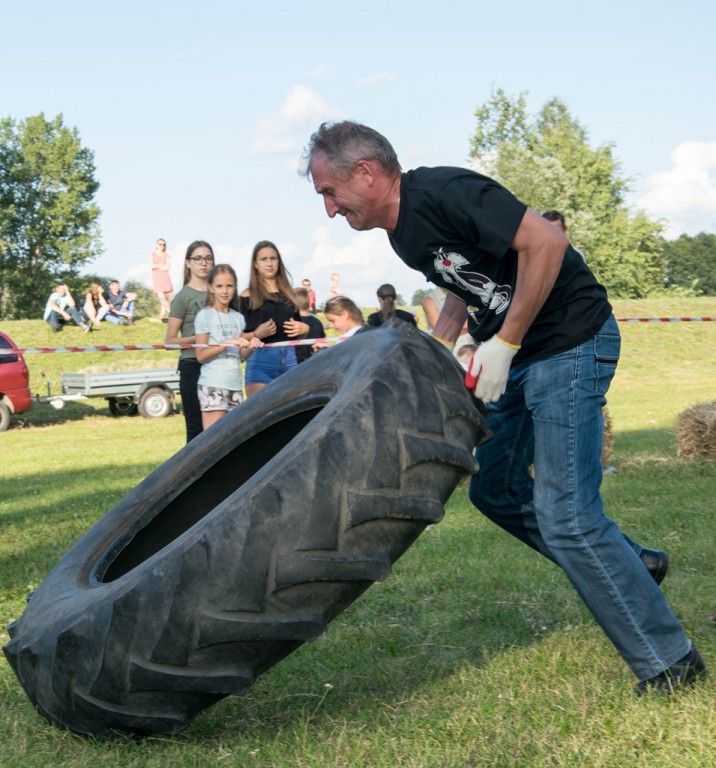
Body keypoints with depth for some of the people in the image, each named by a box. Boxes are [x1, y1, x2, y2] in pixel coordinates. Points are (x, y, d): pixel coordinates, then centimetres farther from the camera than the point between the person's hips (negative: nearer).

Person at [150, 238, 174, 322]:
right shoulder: (152, 254, 10)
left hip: (165, 277, 1)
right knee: (161, 297, -15)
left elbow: (167, 267, -4)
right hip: (156, 278, -1)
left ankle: (161, 317, 3)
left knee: (165, 298, -2)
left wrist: (156, 267, -3)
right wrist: (161, 265, -3)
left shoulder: (167, 256, 10)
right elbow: (151, 266, -4)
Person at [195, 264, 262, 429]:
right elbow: (201, 356, -9)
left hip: (235, 384, 6)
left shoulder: (238, 318, 13)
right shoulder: (205, 315, -3)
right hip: (212, 385, -6)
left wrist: (250, 347, -5)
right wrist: (227, 343, -19)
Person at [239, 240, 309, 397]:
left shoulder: (288, 294, 18)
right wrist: (257, 334, -19)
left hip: (290, 360, 5)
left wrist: (304, 328, 3)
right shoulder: (248, 296, 4)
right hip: (261, 361, -5)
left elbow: (298, 334, 24)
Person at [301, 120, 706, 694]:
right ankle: (631, 566, 28)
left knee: (564, 514, -12)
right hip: (516, 353, 10)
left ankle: (670, 661, 3)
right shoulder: (403, 232, 8)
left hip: (570, 342, -10)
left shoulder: (442, 194, -21)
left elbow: (546, 242, -26)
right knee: (495, 489, 16)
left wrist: (503, 344, -23)